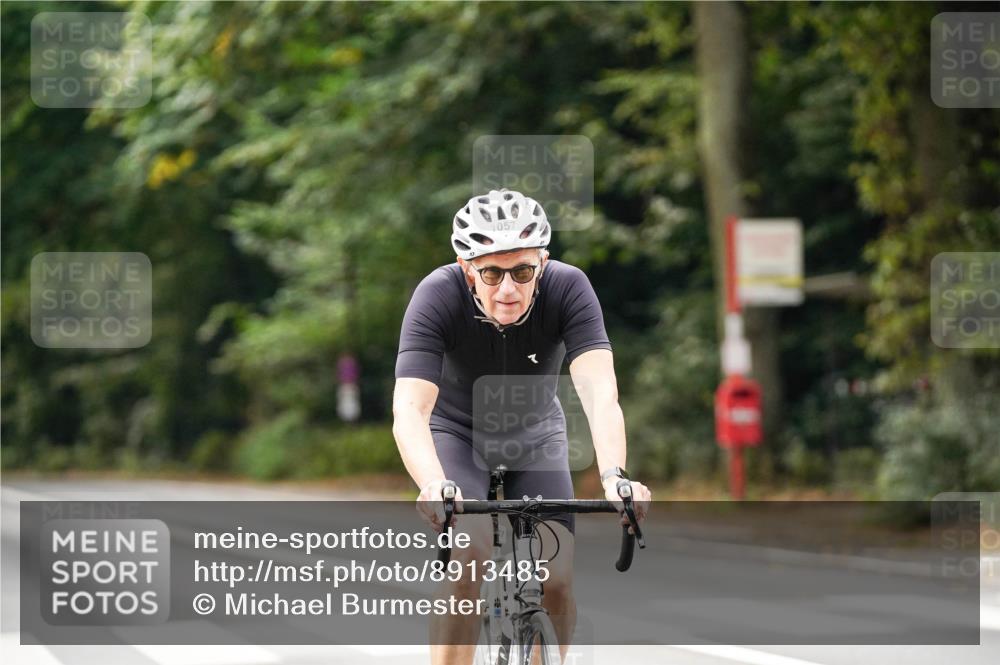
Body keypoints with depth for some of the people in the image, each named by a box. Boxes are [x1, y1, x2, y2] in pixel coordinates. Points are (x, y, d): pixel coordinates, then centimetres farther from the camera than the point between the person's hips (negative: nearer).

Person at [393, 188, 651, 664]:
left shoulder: (568, 289, -28)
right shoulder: (438, 296, -31)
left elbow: (599, 392, -40)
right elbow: (409, 410, -41)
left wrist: (613, 476, -57)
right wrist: (433, 485, -60)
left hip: (535, 437, 2)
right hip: (456, 433, -2)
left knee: (556, 581, -14)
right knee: (470, 553, -28)